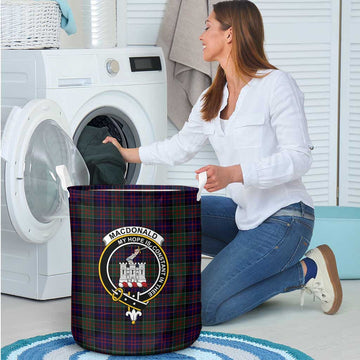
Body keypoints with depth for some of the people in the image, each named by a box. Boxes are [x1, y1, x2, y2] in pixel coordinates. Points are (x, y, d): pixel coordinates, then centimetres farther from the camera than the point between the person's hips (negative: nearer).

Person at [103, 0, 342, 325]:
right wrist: (128, 154, 29)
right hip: (242, 214, 8)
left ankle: (304, 271, -2)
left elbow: (298, 158, -18)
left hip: (284, 217, -8)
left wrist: (233, 173, -27)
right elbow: (181, 146, 26)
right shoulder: (211, 100, 12)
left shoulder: (277, 85, -12)